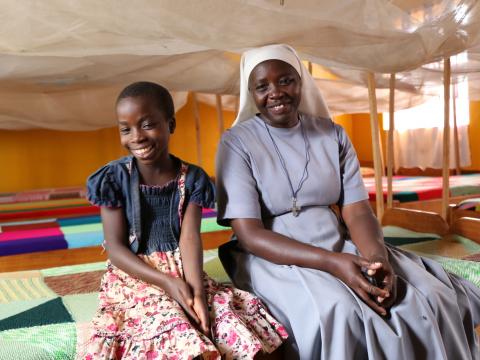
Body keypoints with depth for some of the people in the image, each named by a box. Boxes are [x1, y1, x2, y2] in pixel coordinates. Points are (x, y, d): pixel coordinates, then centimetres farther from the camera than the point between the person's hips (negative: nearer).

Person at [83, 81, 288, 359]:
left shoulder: (192, 178, 1)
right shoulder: (115, 178, -4)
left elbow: (189, 238, -8)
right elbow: (116, 248, -7)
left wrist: (197, 290, -26)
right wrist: (167, 282, -20)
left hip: (182, 274, 3)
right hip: (135, 277, -2)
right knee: (182, 337, -29)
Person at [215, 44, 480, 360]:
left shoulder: (333, 134, 6)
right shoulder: (237, 142, -6)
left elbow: (357, 211, 0)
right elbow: (249, 234, -14)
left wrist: (378, 257, -23)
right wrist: (332, 263, -26)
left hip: (340, 248, 4)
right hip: (274, 258, -3)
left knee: (431, 298, -16)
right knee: (338, 313, -32)